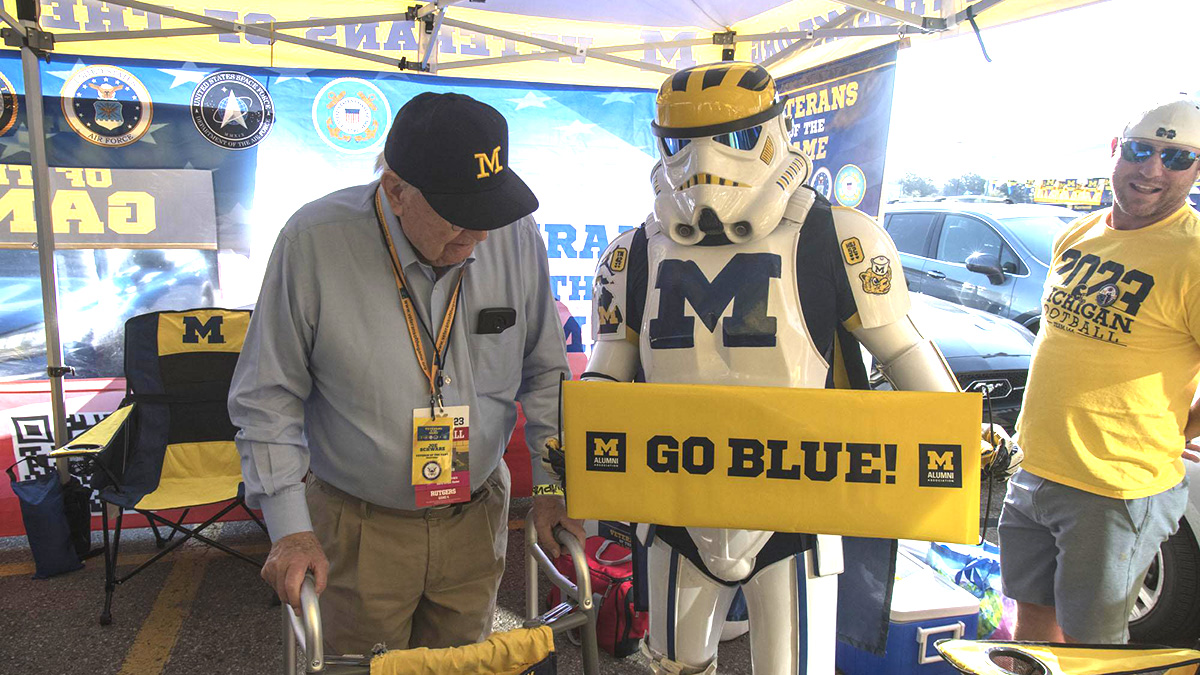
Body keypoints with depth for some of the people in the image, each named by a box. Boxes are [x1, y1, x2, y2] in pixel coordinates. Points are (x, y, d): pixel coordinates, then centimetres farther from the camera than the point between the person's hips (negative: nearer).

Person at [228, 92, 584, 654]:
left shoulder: (516, 236, -10)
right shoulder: (315, 241, -19)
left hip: (476, 520, 3)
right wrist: (290, 528, -12)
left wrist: (551, 484, 2)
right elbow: (267, 397, -9)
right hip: (359, 527, -2)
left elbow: (545, 372, 4)